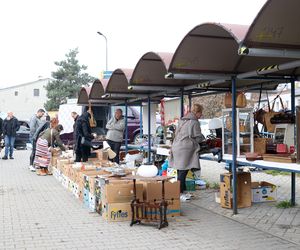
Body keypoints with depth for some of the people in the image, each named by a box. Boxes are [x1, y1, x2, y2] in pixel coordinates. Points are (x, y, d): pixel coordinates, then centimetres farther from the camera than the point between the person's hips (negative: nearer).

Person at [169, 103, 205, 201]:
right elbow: (198, 138, -7)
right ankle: (179, 193, -5)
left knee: (180, 170, 12)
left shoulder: (182, 120, 16)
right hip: (185, 149, -9)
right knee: (183, 171, -6)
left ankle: (182, 191, 19)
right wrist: (203, 138, 16)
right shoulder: (194, 122, -10)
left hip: (177, 147, 9)